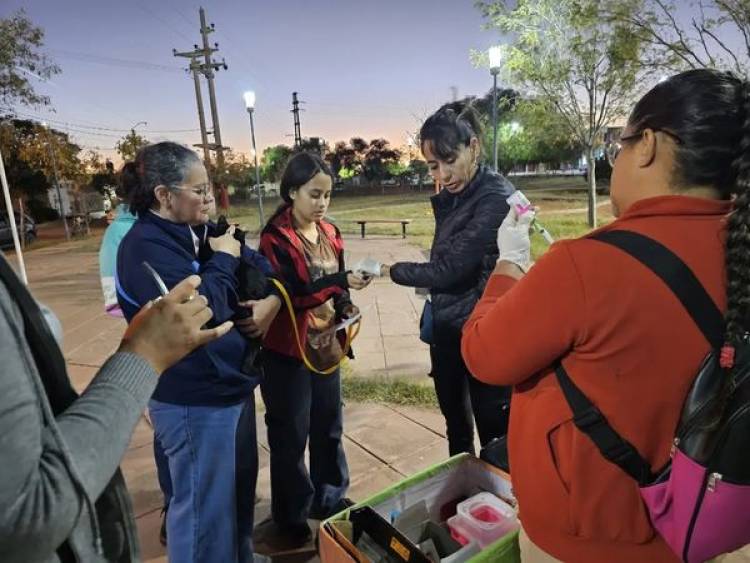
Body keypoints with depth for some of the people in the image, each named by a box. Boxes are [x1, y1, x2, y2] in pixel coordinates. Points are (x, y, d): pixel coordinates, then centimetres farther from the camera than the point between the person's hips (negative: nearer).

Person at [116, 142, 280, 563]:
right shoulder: (146, 247, -20)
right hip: (195, 400, -9)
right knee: (206, 504, 8)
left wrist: (272, 300, -8)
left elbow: (262, 266, 11)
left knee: (241, 486, 26)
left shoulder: (201, 231, 6)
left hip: (233, 384, 9)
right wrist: (222, 259, -17)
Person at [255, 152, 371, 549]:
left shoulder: (329, 233, 7)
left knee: (329, 426, 18)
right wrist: (341, 280, -29)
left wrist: (346, 311, -5)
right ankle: (291, 519, 26)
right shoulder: (276, 238, -14)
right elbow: (288, 296, -21)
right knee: (290, 434, 7)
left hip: (326, 344, 7)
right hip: (288, 349, -6)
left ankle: (329, 498, 39)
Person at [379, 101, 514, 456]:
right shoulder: (448, 198, 5)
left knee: (495, 434, 8)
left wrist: (389, 270, -10)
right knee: (456, 430, 23)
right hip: (445, 331, 8)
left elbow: (450, 268, -21)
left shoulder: (496, 199, -20)